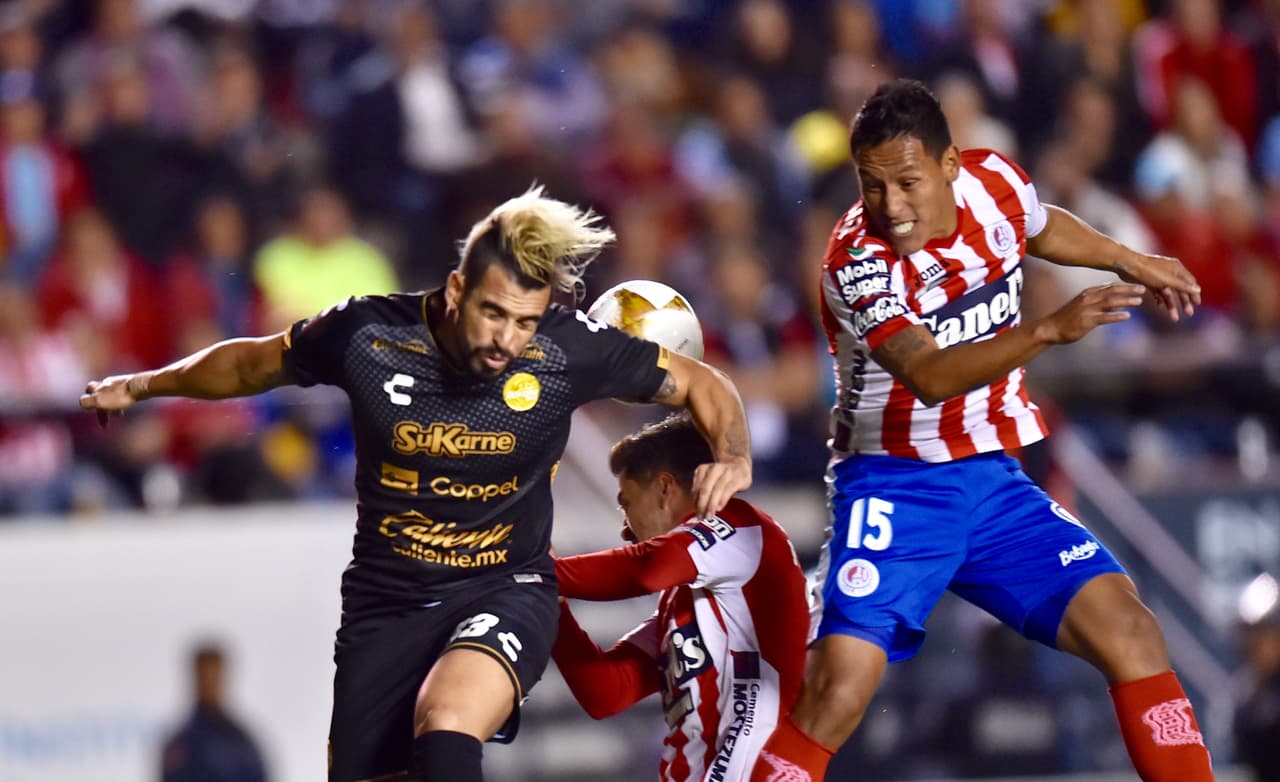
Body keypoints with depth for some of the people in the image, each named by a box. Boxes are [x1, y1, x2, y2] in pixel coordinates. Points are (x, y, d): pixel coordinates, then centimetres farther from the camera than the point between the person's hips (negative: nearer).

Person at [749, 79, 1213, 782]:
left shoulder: (993, 182, -3)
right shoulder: (858, 260, -21)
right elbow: (928, 376, -36)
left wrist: (1129, 262, 29)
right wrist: (1050, 329, -46)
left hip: (995, 483, 5)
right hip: (896, 485, -5)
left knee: (1130, 635, -11)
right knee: (836, 691, -21)